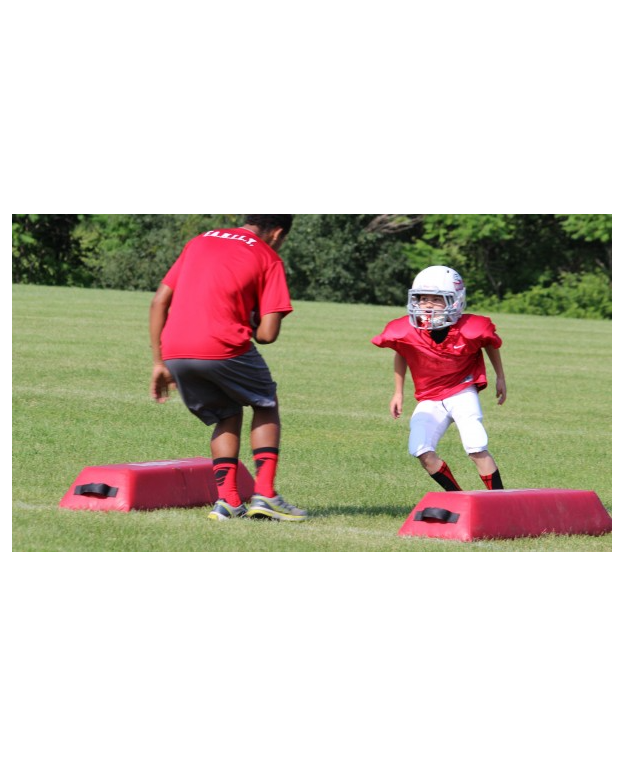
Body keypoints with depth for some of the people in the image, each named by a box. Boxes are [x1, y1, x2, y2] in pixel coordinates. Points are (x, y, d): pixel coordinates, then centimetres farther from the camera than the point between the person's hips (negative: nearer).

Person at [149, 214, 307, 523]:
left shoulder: (200, 242, 24)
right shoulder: (268, 259, 9)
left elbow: (159, 302, 19)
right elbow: (267, 334, 0)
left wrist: (159, 362, 21)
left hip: (175, 350, 5)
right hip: (222, 345, -5)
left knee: (227, 416, 25)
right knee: (266, 406, 21)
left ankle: (227, 500, 10)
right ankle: (264, 494, 8)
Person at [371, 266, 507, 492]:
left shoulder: (470, 330, -21)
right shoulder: (407, 332, -17)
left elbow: (491, 344, 2)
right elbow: (401, 355, 7)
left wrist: (500, 378, 10)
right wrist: (398, 392, 10)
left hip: (462, 392, -3)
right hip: (430, 400, 3)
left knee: (477, 449, -17)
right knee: (421, 451, -15)